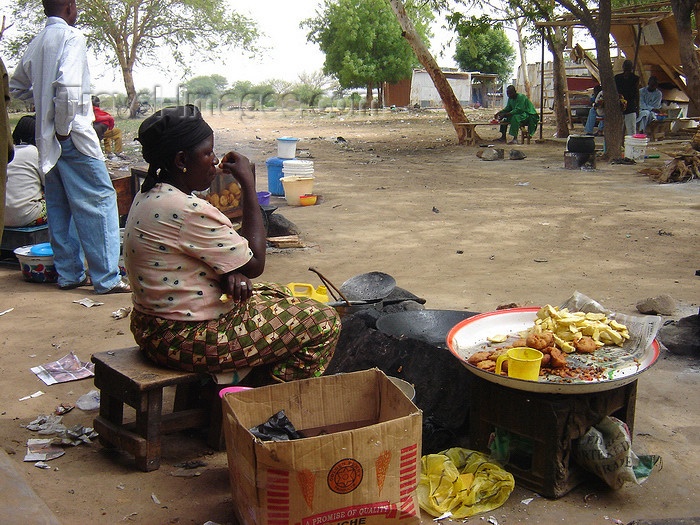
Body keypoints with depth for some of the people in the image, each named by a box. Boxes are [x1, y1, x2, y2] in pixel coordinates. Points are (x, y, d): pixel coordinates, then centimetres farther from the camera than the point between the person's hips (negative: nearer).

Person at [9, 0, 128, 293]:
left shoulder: (36, 43, 15)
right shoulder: (71, 37, -10)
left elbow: (16, 86, 26)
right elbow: (68, 85, -24)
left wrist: (43, 103, 18)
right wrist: (63, 129, -16)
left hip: (46, 137, 9)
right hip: (73, 136, -8)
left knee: (59, 206, 12)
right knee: (99, 201, -4)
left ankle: (69, 274, 18)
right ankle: (107, 278, -4)